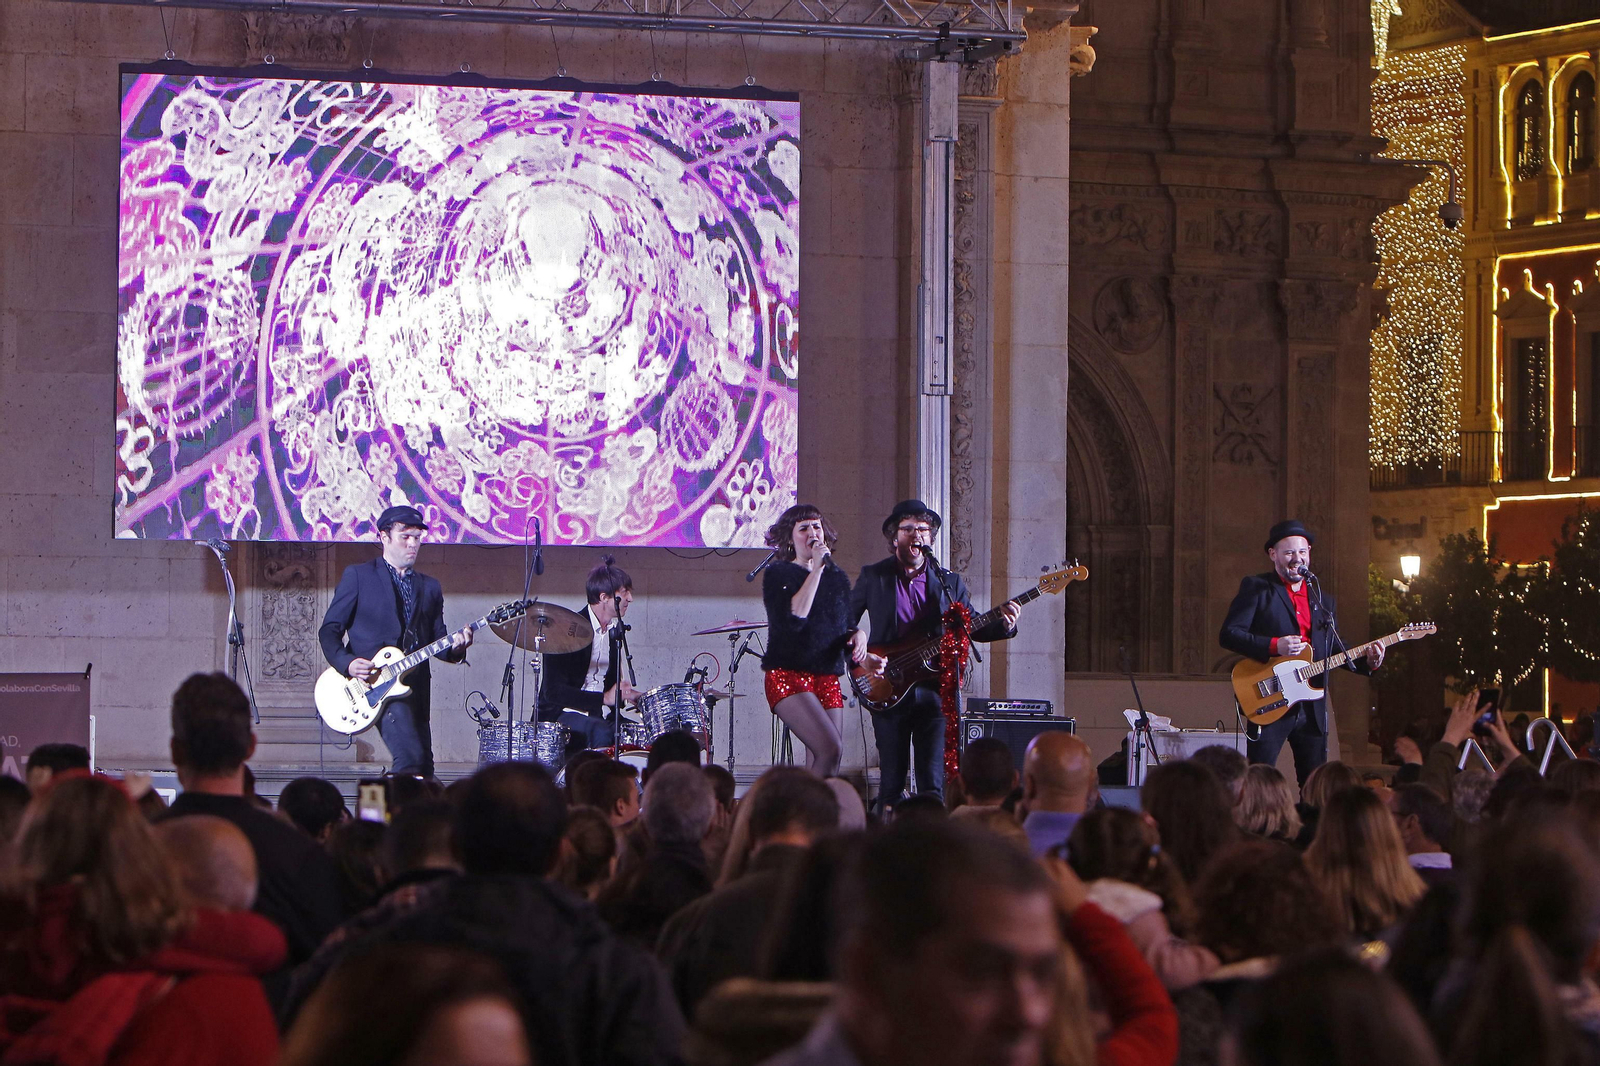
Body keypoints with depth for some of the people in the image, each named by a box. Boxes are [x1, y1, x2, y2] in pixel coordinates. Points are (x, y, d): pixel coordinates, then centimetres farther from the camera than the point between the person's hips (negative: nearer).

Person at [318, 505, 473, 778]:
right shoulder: (358, 576, 5)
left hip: (415, 690, 6)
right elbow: (329, 630, 1)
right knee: (410, 757, -25)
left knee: (424, 772, 4)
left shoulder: (430, 588, 19)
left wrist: (455, 646, -8)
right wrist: (347, 663, -16)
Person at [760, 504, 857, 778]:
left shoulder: (837, 578, 15)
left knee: (818, 766, -1)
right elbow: (794, 619, -18)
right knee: (830, 749, -24)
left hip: (828, 679, 6)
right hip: (788, 676, -6)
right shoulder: (778, 574, -1)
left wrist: (856, 636, 0)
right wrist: (816, 570, -14)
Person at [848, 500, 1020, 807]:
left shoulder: (949, 582, 12)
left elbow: (972, 628, 14)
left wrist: (1003, 625, -4)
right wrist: (856, 634, -12)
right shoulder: (873, 577, 8)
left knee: (933, 782, -5)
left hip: (934, 691, 1)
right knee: (891, 780, 1)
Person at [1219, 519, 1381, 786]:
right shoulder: (1256, 588, 0)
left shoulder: (1322, 599, 19)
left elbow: (1335, 649, 21)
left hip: (1313, 708, 6)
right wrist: (1274, 646, -21)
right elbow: (1228, 634, -9)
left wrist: (1367, 662, 1)